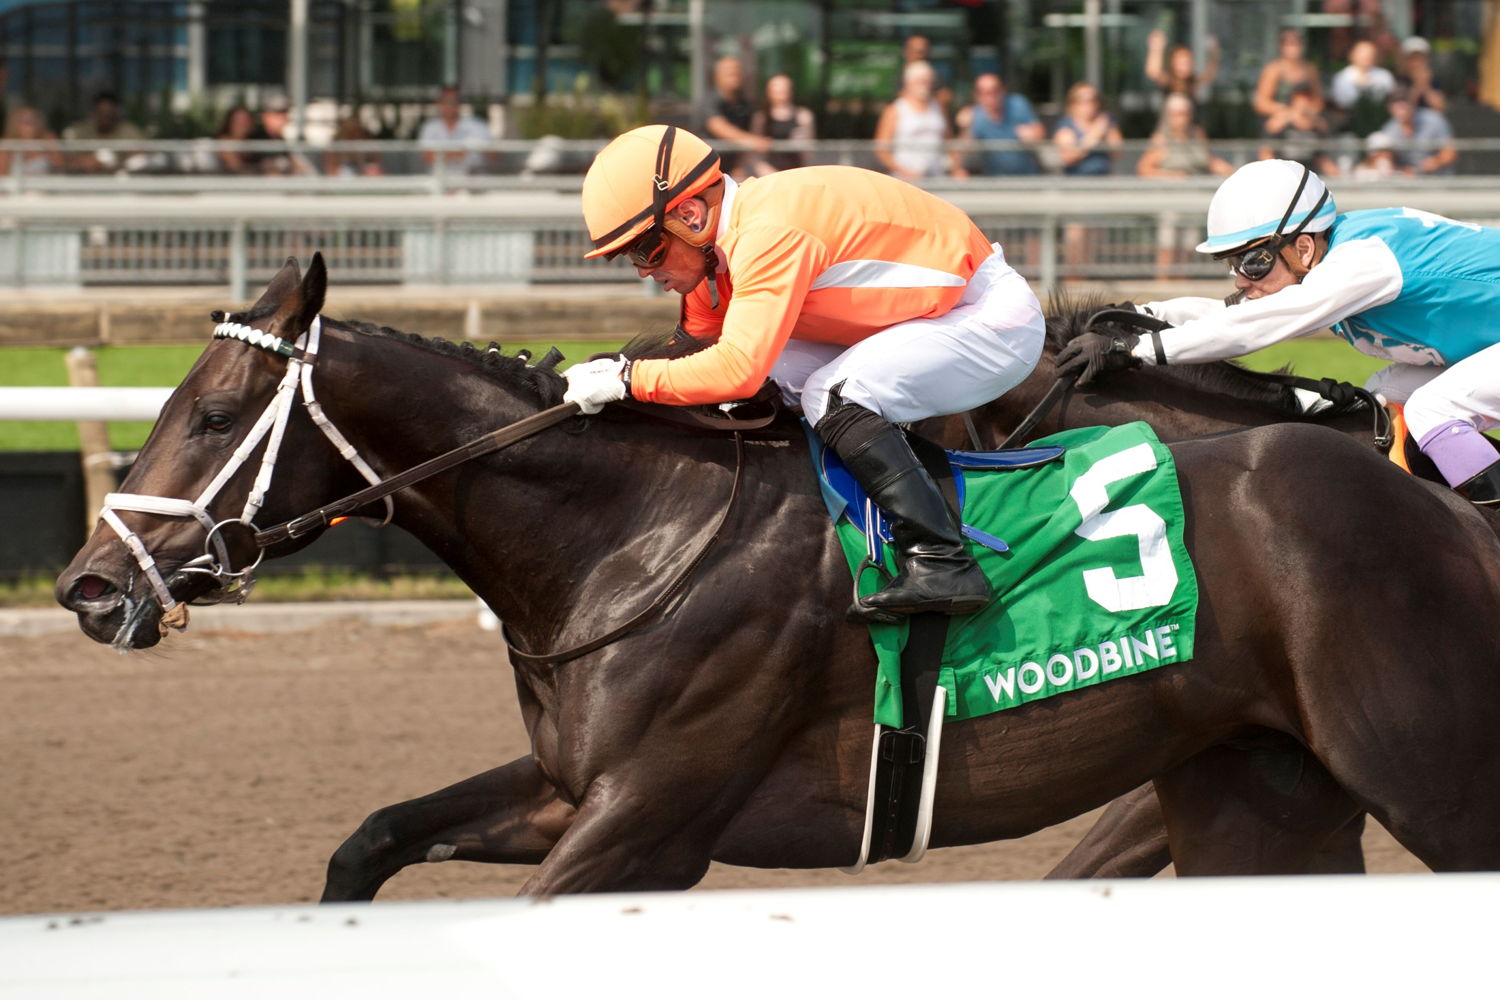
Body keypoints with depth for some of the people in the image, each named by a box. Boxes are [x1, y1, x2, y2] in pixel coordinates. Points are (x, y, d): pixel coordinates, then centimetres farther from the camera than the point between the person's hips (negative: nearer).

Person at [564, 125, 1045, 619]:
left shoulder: (769, 233, -28)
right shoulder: (714, 249, 1)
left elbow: (738, 368, -36)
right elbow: (694, 349, 11)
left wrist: (627, 379, -28)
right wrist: (605, 375, -4)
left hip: (993, 318, -10)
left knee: (831, 392, -26)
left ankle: (942, 565, -28)